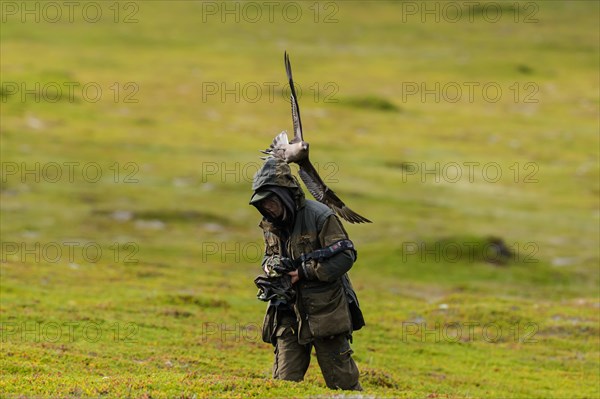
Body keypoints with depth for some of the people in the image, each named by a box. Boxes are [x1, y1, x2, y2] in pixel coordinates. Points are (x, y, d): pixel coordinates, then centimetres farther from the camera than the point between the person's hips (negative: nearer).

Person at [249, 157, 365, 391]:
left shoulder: (319, 216, -12)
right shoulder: (270, 224, 8)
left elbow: (345, 256, -14)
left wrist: (305, 272, -18)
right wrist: (270, 265, -1)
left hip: (325, 310, -5)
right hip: (289, 314, 5)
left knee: (341, 381, 2)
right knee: (285, 381, 0)